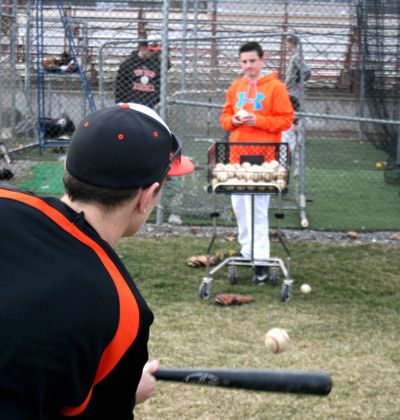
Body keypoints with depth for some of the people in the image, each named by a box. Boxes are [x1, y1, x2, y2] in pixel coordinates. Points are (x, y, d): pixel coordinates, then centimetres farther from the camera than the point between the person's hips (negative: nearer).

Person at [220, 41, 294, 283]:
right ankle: (247, 251, 24)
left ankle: (261, 261, -10)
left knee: (258, 207, -11)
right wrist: (233, 120, -4)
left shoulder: (276, 87, -3)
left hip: (263, 156, -6)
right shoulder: (235, 87, 13)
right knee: (239, 204, 10)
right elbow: (225, 116, 19)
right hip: (237, 154, 6)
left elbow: (286, 119, -6)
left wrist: (258, 120, -16)